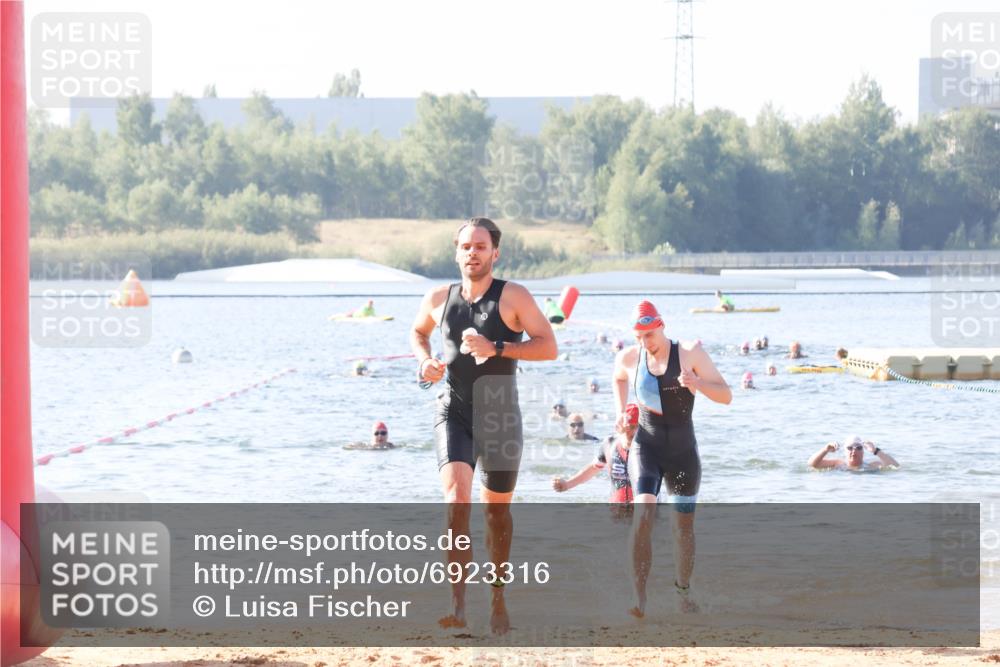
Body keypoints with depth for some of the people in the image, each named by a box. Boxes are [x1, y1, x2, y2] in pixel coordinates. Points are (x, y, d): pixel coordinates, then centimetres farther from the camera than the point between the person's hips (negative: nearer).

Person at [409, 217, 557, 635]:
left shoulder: (513, 297, -5)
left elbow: (549, 347, -11)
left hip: (500, 416, -1)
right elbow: (417, 332, 27)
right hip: (454, 413, 1)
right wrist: (424, 361, 5)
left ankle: (497, 599, 30)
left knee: (497, 510, 11)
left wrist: (497, 348, -22)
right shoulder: (438, 299, 5)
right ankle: (458, 604, -26)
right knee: (456, 499, -20)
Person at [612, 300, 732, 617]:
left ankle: (682, 592, 31)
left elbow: (726, 396, -11)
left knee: (684, 525, 9)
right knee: (644, 512, -22)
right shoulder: (629, 358, -2)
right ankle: (639, 599, -28)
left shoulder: (690, 353, -10)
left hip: (683, 452, 0)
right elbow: (618, 379, 25)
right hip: (646, 448, 0)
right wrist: (620, 410, 12)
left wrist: (697, 383, -28)